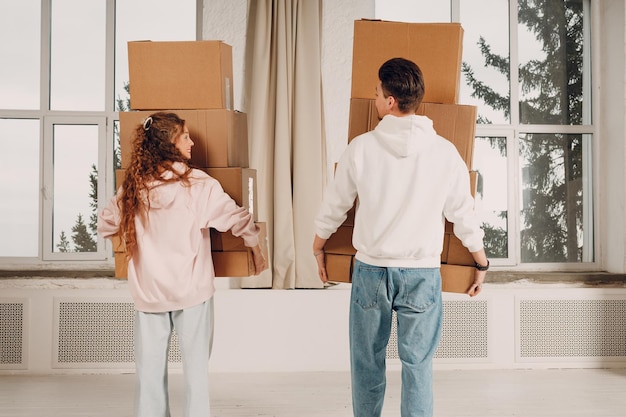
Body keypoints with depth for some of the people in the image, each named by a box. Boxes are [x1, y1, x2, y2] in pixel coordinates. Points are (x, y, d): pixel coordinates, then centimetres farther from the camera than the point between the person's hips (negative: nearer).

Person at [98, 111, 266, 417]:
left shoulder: (132, 187, 0)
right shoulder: (197, 184, -11)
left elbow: (105, 224, 12)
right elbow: (236, 219, -6)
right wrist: (256, 249, 10)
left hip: (147, 291, 3)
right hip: (191, 289, -3)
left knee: (150, 368, 11)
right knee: (195, 366, 7)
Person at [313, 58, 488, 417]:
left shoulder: (361, 148, -7)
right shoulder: (445, 152, -6)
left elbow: (334, 206, 4)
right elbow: (463, 215, 1)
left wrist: (318, 249, 21)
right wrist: (482, 264, 16)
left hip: (371, 269, 0)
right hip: (422, 272, 0)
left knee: (367, 362, 15)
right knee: (418, 364, 8)